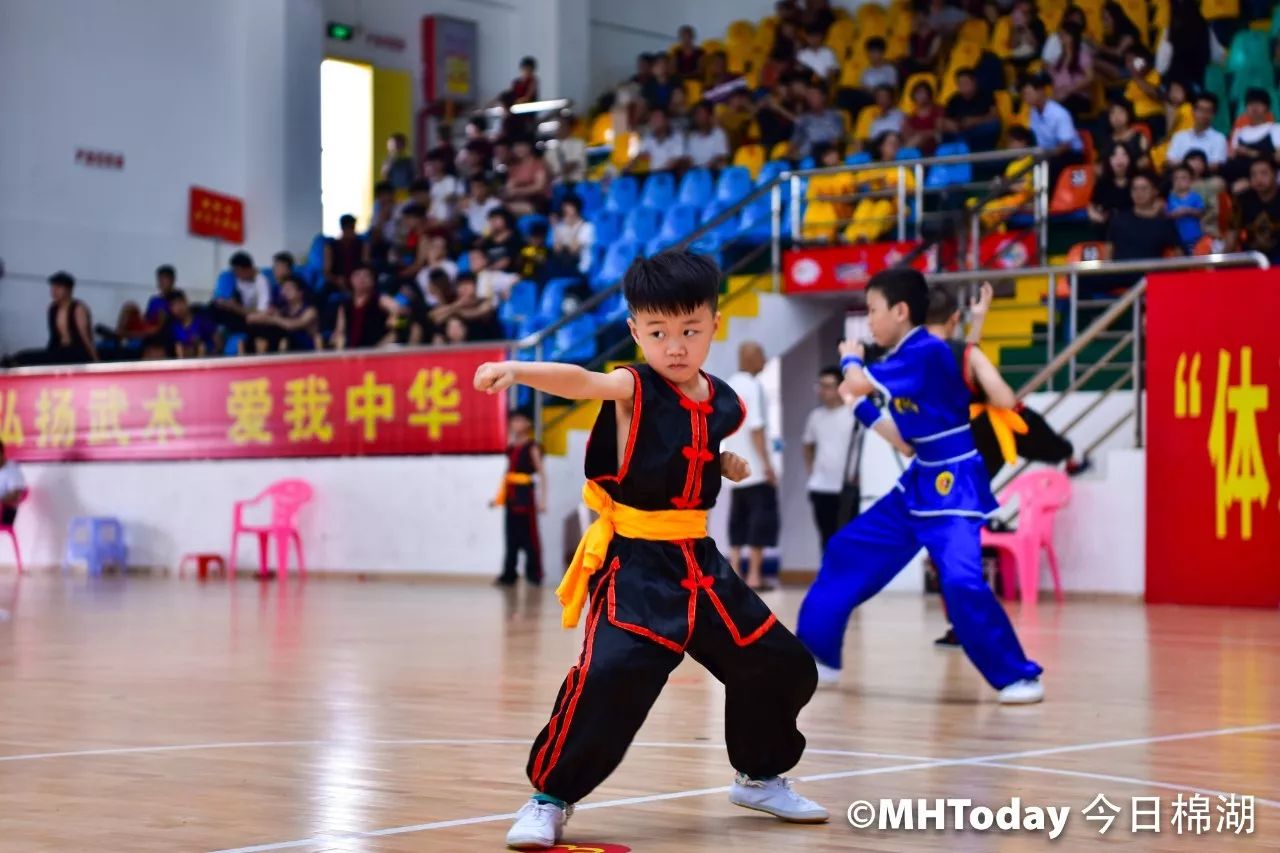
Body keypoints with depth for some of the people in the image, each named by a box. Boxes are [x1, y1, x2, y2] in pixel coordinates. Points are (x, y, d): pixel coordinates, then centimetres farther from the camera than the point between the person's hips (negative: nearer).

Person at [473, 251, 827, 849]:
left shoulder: (723, 405, 4)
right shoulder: (633, 389, -13)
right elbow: (578, 381, -36)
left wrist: (727, 465, 11)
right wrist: (517, 370, -51)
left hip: (697, 559, 6)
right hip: (633, 562, -6)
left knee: (779, 665, 13)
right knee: (613, 673, -26)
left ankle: (760, 776, 38)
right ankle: (550, 798, -9)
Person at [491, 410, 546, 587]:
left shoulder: (532, 447, -6)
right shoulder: (511, 447, 13)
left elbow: (541, 474, -8)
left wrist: (542, 500, -14)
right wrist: (499, 497, 18)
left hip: (525, 494, -7)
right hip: (511, 495, 7)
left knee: (529, 536, -3)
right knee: (511, 535, 8)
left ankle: (534, 574, 4)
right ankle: (509, 575, 10)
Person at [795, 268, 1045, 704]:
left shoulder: (928, 352, -21)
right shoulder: (902, 360, 9)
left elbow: (855, 384, -25)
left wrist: (850, 358, -3)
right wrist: (860, 408, 12)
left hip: (955, 485, -10)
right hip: (920, 484, 10)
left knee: (960, 580, -25)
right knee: (846, 554, 12)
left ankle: (1019, 677, -10)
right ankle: (816, 656, 23)